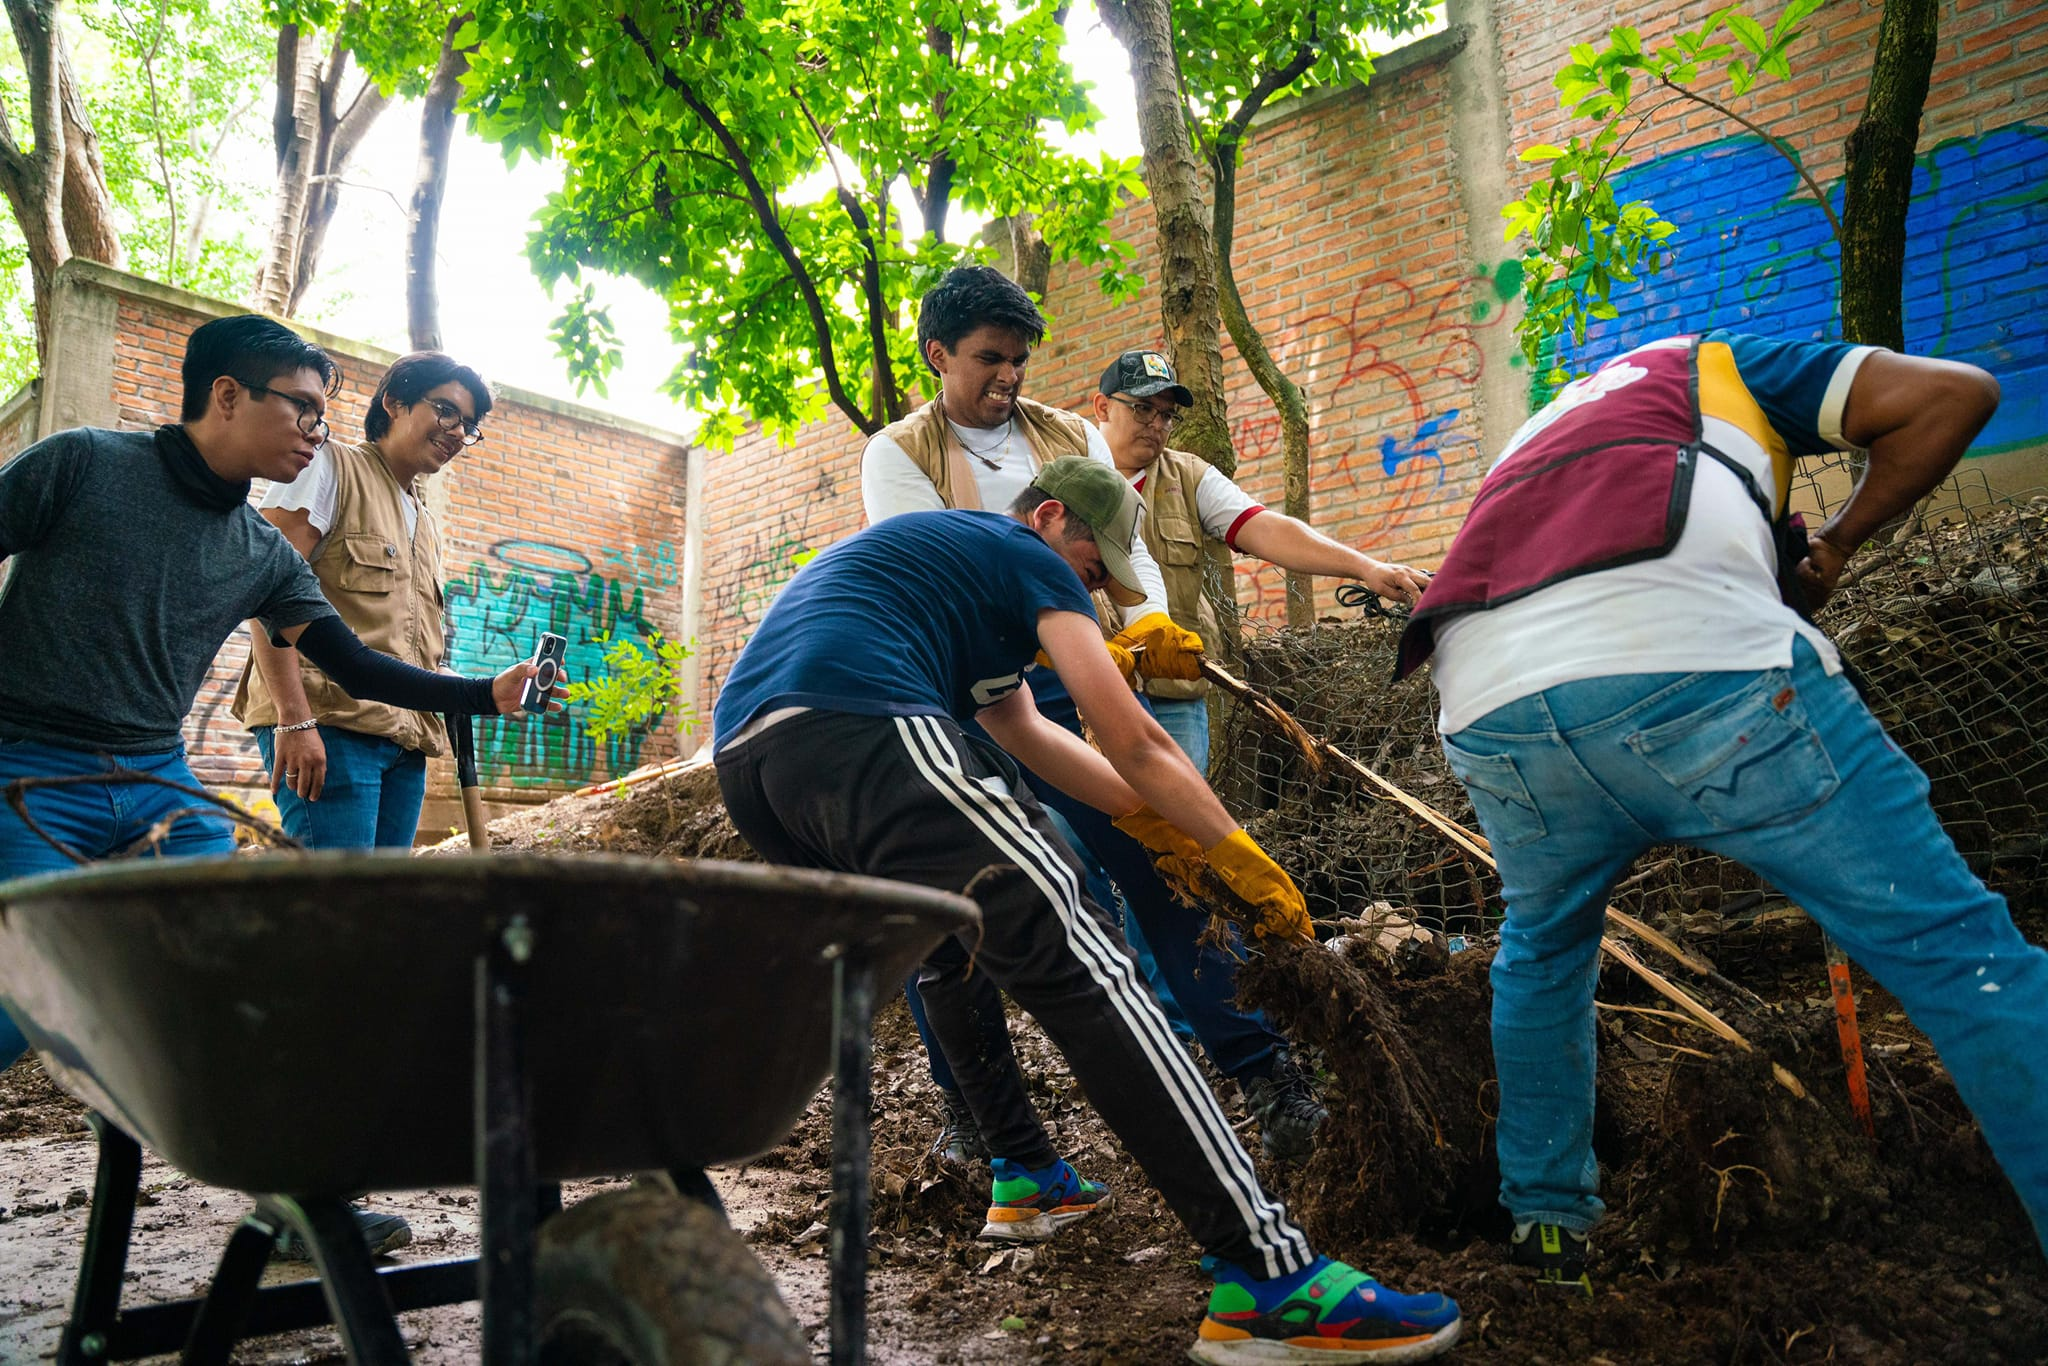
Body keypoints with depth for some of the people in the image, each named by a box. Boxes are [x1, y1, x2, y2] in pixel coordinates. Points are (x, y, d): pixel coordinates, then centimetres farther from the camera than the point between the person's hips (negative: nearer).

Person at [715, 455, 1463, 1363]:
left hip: (744, 761, 10)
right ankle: (1264, 1276, -21)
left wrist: (1154, 822, 39)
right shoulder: (1029, 558, 13)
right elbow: (1134, 743, 10)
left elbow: (1020, 731, 39)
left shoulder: (932, 548, 38)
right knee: (1077, 965, -15)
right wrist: (1244, 859, 21)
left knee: (950, 952, 29)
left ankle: (1026, 1181, 32)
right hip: (860, 734, -10)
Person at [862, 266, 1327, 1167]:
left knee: (1158, 862, -5)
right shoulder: (898, 453, 7)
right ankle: (971, 1102, 22)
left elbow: (1124, 544, 8)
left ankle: (1265, 1073, 3)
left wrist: (1147, 624, -16)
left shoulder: (1072, 438, 17)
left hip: (1068, 691, 1)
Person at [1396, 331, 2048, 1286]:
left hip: (1487, 704, 5)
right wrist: (1838, 541, 30)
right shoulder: (1719, 365, 31)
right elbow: (1952, 393, 19)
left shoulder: (1536, 441, 43)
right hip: (1692, 659, -4)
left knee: (1541, 949, 31)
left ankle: (1545, 1218, 37)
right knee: (1951, 948, 5)